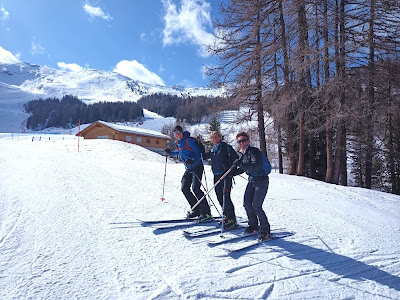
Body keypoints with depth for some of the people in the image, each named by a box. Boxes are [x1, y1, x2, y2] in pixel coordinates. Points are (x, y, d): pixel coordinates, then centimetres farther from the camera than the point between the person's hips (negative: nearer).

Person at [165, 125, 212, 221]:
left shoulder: (190, 141, -17)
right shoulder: (177, 143, 6)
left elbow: (198, 154, -20)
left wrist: (192, 161, -37)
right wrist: (170, 153, 13)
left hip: (197, 167, -8)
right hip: (188, 169, 8)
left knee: (195, 188, -17)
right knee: (184, 188, 3)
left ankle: (206, 212, -9)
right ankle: (196, 210, 15)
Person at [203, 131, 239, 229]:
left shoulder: (226, 147, 1)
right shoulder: (212, 150, 17)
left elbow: (236, 158, -1)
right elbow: (203, 157, 27)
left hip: (226, 174, -6)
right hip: (216, 176, 6)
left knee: (225, 196, -14)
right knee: (220, 197, 7)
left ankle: (232, 220, -9)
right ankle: (226, 217, 21)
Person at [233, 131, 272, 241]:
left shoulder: (254, 151, -16)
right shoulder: (243, 154, 10)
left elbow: (255, 166, -31)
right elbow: (243, 169, 19)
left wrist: (241, 164, -31)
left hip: (262, 180, -8)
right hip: (252, 180, 8)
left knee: (256, 206, -12)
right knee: (247, 204, 5)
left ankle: (266, 231, 3)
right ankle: (253, 226, 25)